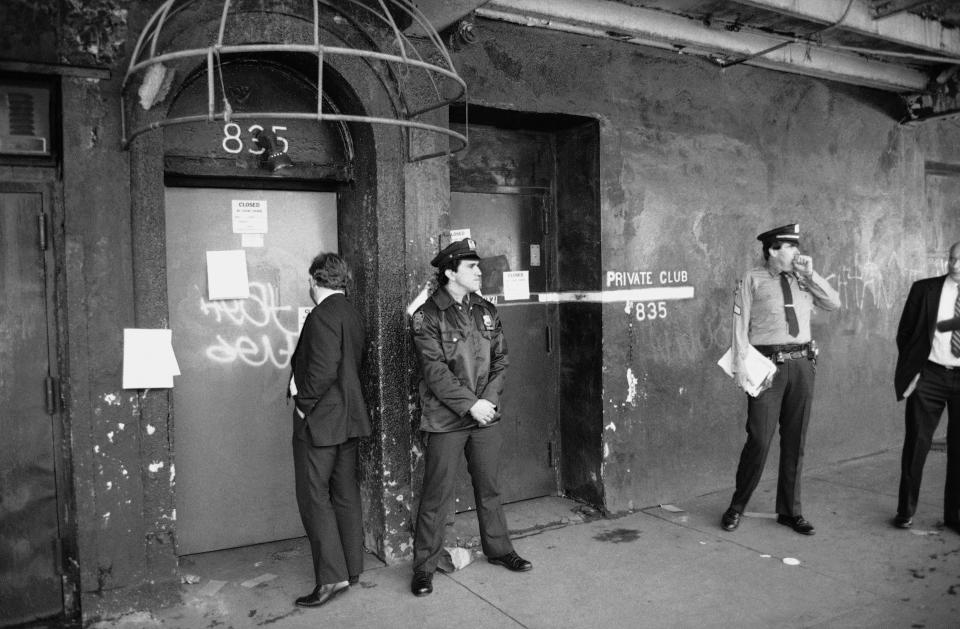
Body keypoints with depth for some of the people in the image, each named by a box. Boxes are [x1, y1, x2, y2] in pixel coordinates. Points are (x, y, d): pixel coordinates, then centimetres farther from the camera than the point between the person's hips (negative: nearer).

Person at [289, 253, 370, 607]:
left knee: (314, 498, -1)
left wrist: (304, 403, -12)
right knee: (345, 495, 14)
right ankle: (351, 569, 23)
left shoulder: (322, 316, -16)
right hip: (348, 418, 9)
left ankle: (331, 577, 1)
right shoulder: (352, 315, 11)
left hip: (318, 420, -9)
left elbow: (323, 369, -24)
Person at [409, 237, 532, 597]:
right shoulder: (427, 317, -9)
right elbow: (435, 371, -15)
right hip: (445, 420, -5)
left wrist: (489, 399, -6)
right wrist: (470, 405, -17)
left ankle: (498, 549, 34)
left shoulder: (486, 312, 9)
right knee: (437, 495, 2)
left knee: (489, 487, 17)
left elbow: (500, 359, 8)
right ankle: (424, 567, 15)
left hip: (486, 415, 5)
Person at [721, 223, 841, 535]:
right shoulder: (753, 279, 0)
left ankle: (790, 511, 24)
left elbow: (834, 303, 7)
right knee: (759, 439, -7)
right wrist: (741, 365, -12)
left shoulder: (803, 279, 13)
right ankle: (737, 507, 12)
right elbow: (740, 323, -4)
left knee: (795, 442, 10)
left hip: (801, 364, 5)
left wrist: (810, 274, -2)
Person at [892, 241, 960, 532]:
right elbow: (904, 332, 3)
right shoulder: (924, 289, 1)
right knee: (916, 443, 3)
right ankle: (906, 510, 16)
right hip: (929, 376, -1)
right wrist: (909, 371, -2)